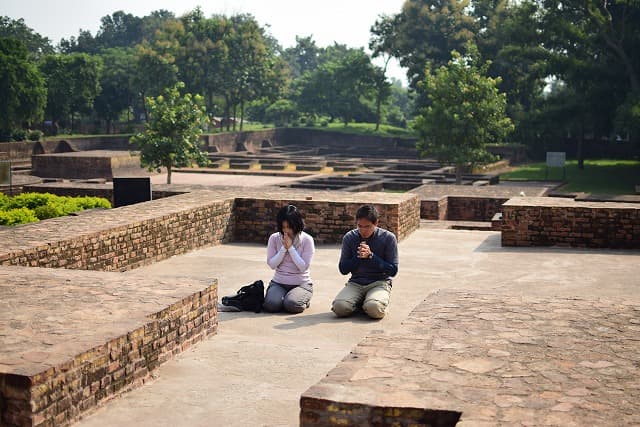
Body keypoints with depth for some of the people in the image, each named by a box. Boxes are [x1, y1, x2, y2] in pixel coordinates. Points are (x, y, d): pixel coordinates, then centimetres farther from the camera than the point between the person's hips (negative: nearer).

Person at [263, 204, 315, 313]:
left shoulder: (307, 240, -7)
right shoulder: (274, 238, 0)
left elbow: (303, 267, -12)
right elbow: (272, 264, -3)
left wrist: (291, 248, -17)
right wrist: (284, 248, -14)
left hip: (301, 284, -2)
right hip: (278, 283, 2)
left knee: (291, 304, -31)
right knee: (271, 304, -28)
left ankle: (303, 300, 6)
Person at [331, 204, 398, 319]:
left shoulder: (388, 238, -4)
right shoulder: (349, 238, 4)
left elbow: (393, 270, -5)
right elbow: (343, 269, 6)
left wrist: (371, 256, -16)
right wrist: (358, 257, -12)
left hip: (379, 283, -2)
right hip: (355, 283, 3)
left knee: (374, 309, -34)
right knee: (339, 307, -27)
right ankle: (360, 303, 6)